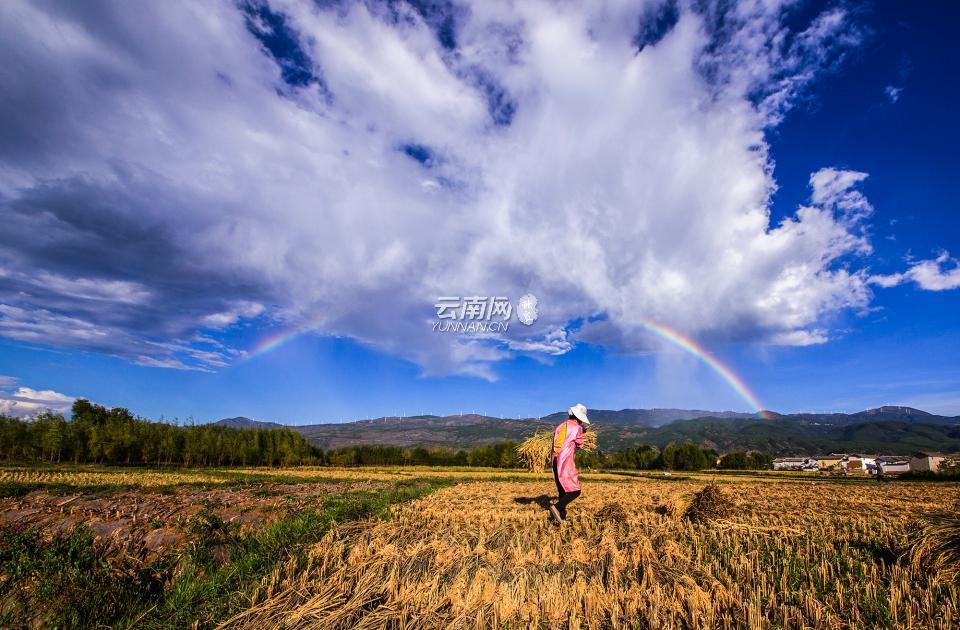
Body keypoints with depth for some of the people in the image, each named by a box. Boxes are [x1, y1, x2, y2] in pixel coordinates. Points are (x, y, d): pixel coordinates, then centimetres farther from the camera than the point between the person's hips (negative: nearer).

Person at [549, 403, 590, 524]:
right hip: (566, 463, -7)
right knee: (575, 491, -4)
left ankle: (562, 516, 16)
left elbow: (555, 443, 14)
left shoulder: (559, 426, 12)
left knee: (562, 491, 16)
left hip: (555, 461, 7)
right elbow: (580, 445, 8)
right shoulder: (577, 428, -4)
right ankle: (557, 507, -21)